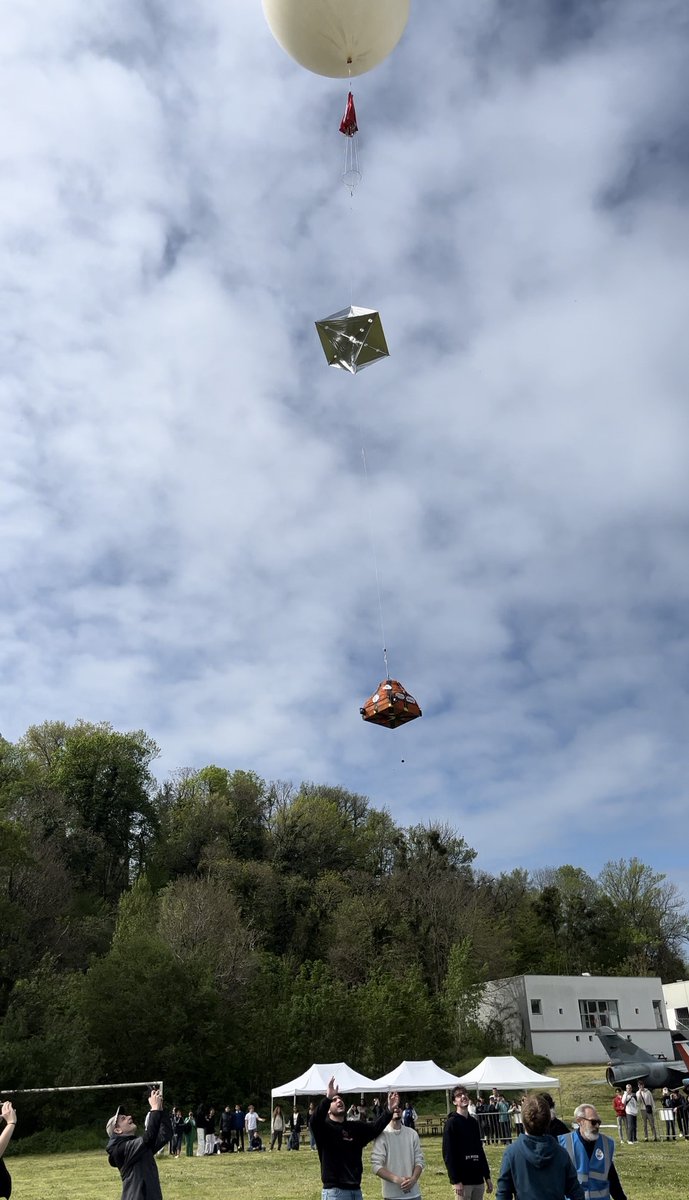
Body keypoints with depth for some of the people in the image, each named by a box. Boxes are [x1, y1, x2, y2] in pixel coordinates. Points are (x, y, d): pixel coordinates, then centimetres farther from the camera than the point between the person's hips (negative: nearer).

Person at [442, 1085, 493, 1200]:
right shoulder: (451, 1123, -8)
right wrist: (455, 1180, -17)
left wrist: (487, 1176, 15)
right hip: (463, 1180, -6)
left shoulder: (474, 1122, 13)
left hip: (478, 1179, 6)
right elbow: (448, 1154, -12)